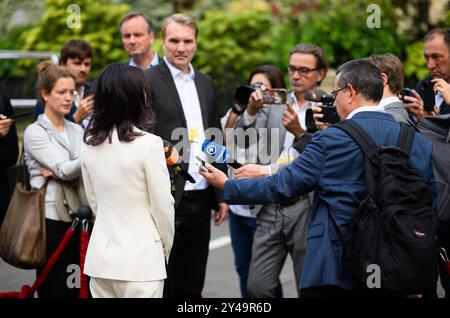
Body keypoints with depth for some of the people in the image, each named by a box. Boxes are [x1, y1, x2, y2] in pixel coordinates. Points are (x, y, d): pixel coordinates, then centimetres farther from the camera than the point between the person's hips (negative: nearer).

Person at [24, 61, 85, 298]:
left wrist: (58, 172, -16)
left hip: (76, 216, 5)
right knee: (53, 287, -2)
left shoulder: (77, 131, 14)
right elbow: (64, 170, -16)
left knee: (74, 287, 5)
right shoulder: (35, 132, -4)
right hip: (50, 218, -5)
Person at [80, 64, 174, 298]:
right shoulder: (148, 143, -14)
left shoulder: (90, 144, 3)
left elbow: (94, 201, 12)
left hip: (101, 255, 6)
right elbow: (162, 205, -9)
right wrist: (166, 247, 7)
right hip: (140, 258, -6)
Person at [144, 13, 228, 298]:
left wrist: (221, 195, 13)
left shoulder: (205, 83, 14)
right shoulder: (147, 81, -6)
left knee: (192, 286, 12)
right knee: (162, 286, 1)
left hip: (200, 199, 6)